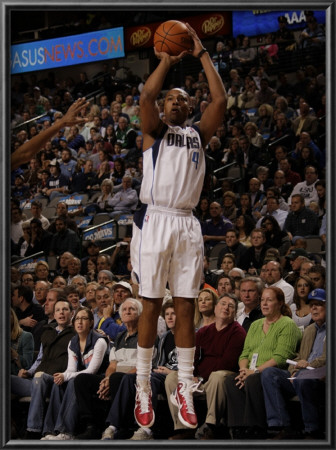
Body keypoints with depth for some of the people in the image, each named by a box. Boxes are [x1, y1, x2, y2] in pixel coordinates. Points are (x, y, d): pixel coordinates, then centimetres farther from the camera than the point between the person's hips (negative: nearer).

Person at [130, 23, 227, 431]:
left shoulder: (198, 134, 17)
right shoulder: (154, 131, 9)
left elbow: (219, 100, 4)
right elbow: (146, 95, -10)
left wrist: (202, 55, 6)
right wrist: (167, 61, 1)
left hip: (187, 225, 3)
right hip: (154, 221, -3)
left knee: (185, 306, 3)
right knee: (151, 306, -2)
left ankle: (185, 389, 7)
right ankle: (142, 390, 3)